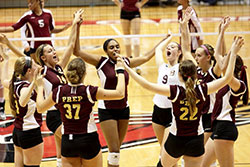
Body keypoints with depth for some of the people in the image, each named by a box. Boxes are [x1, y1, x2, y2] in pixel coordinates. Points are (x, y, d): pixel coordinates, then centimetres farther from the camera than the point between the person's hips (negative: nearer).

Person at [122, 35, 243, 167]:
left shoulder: (175, 91, -19)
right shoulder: (202, 90, -13)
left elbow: (147, 85, -21)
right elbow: (227, 77, -8)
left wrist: (127, 69, -13)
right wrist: (233, 53, -3)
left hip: (176, 141, -2)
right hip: (196, 141, 2)